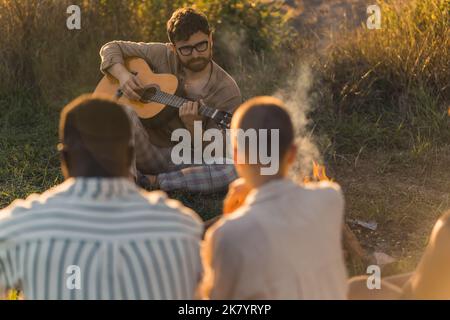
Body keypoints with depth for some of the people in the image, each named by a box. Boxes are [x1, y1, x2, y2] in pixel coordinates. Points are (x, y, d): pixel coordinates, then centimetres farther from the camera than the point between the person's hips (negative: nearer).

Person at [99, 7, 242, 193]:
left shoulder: (227, 91, -8)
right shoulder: (162, 56, -1)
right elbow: (112, 49, 11)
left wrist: (193, 126, -28)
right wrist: (123, 75, -10)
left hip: (188, 160, 0)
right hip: (145, 152, 0)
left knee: (236, 172, -33)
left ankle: (150, 181, -22)